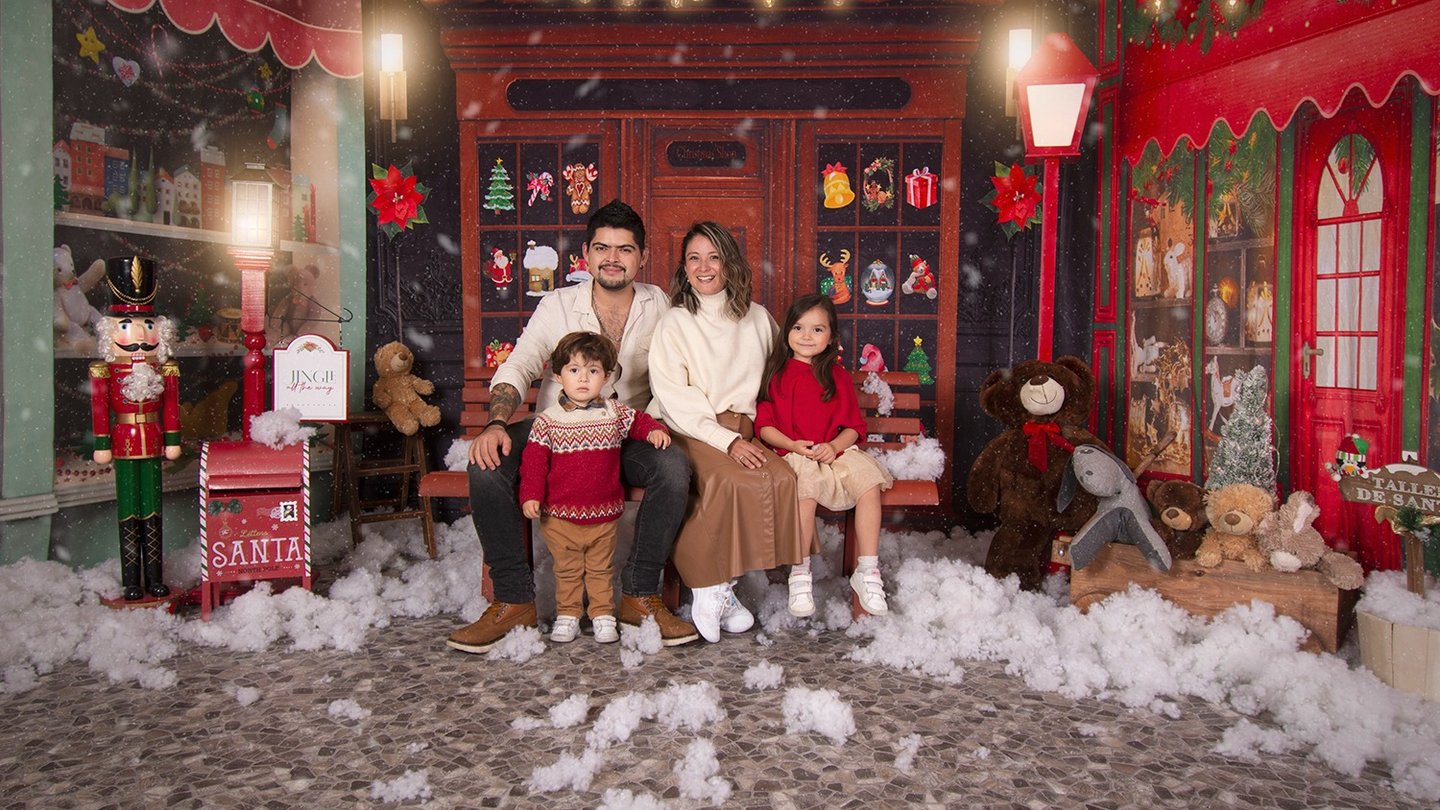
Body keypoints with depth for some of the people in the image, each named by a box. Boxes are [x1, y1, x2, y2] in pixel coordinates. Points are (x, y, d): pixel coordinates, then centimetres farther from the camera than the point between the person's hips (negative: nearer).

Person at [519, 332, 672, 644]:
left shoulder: (615, 413, 2)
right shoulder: (548, 420, -5)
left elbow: (639, 422, 18)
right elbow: (534, 460, -6)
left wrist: (654, 431, -4)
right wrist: (530, 495, -14)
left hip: (604, 513, 2)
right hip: (560, 515, -1)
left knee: (601, 569, 13)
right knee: (567, 571, 10)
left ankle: (603, 616, 25)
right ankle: (567, 616, 24)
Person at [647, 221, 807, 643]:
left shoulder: (758, 319, 17)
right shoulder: (674, 324, 6)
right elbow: (673, 398, -4)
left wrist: (755, 434, 3)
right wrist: (727, 441, -16)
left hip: (744, 431, 4)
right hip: (691, 432, -3)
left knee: (782, 478, -28)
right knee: (731, 481, -34)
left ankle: (716, 588, -19)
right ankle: (712, 589, -18)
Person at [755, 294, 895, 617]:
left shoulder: (838, 376, 11)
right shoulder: (777, 375, 6)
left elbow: (854, 426, 9)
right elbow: (764, 424, 2)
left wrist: (834, 446, -12)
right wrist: (794, 445, -13)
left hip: (837, 452, 3)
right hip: (794, 455, -2)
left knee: (869, 485, -24)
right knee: (805, 493, -33)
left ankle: (867, 572, -13)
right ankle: (800, 575, -18)